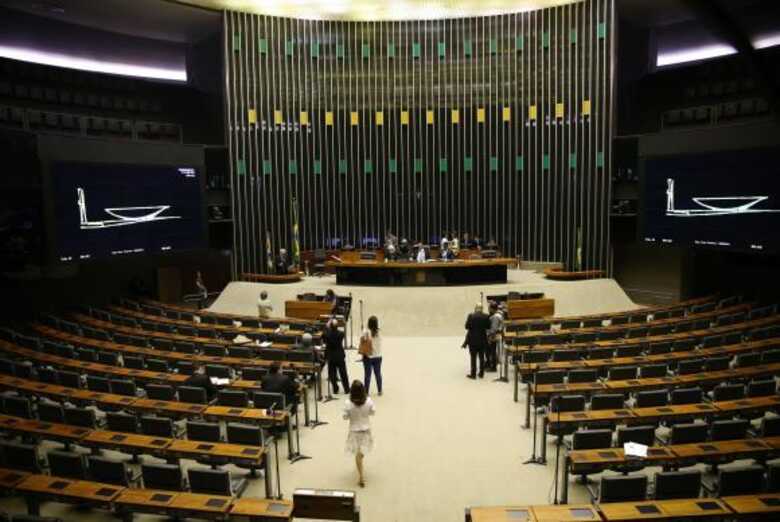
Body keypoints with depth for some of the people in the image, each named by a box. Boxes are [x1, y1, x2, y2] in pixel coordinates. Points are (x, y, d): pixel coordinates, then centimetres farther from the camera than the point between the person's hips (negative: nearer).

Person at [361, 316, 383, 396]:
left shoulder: (366, 332, -16)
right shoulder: (379, 332, -9)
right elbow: (380, 344, 1)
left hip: (368, 356, -2)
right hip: (377, 356, 2)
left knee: (367, 374, 7)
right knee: (378, 374, 15)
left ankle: (366, 391, 14)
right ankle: (379, 391, 24)